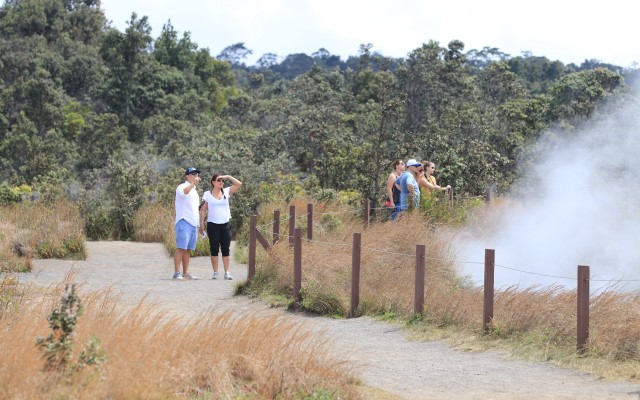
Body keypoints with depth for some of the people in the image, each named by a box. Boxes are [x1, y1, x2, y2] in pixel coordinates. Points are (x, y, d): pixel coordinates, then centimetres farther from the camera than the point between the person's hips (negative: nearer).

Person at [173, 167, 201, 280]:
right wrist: (193, 183, -35)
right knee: (181, 248, -12)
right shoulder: (182, 187, -2)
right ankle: (177, 273, -14)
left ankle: (185, 273, 10)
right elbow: (183, 192, -28)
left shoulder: (194, 191, 23)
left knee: (188, 249, 8)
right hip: (183, 221, -8)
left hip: (193, 223, 8)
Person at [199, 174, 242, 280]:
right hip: (213, 225, -2)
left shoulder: (226, 192, 7)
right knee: (214, 249, 1)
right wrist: (201, 225, -4)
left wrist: (228, 177, -5)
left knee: (226, 249, 0)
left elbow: (239, 184, 1)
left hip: (225, 224, 2)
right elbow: (203, 210, 1)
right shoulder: (207, 194, 2)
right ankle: (215, 272, 4)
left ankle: (227, 272, 0)